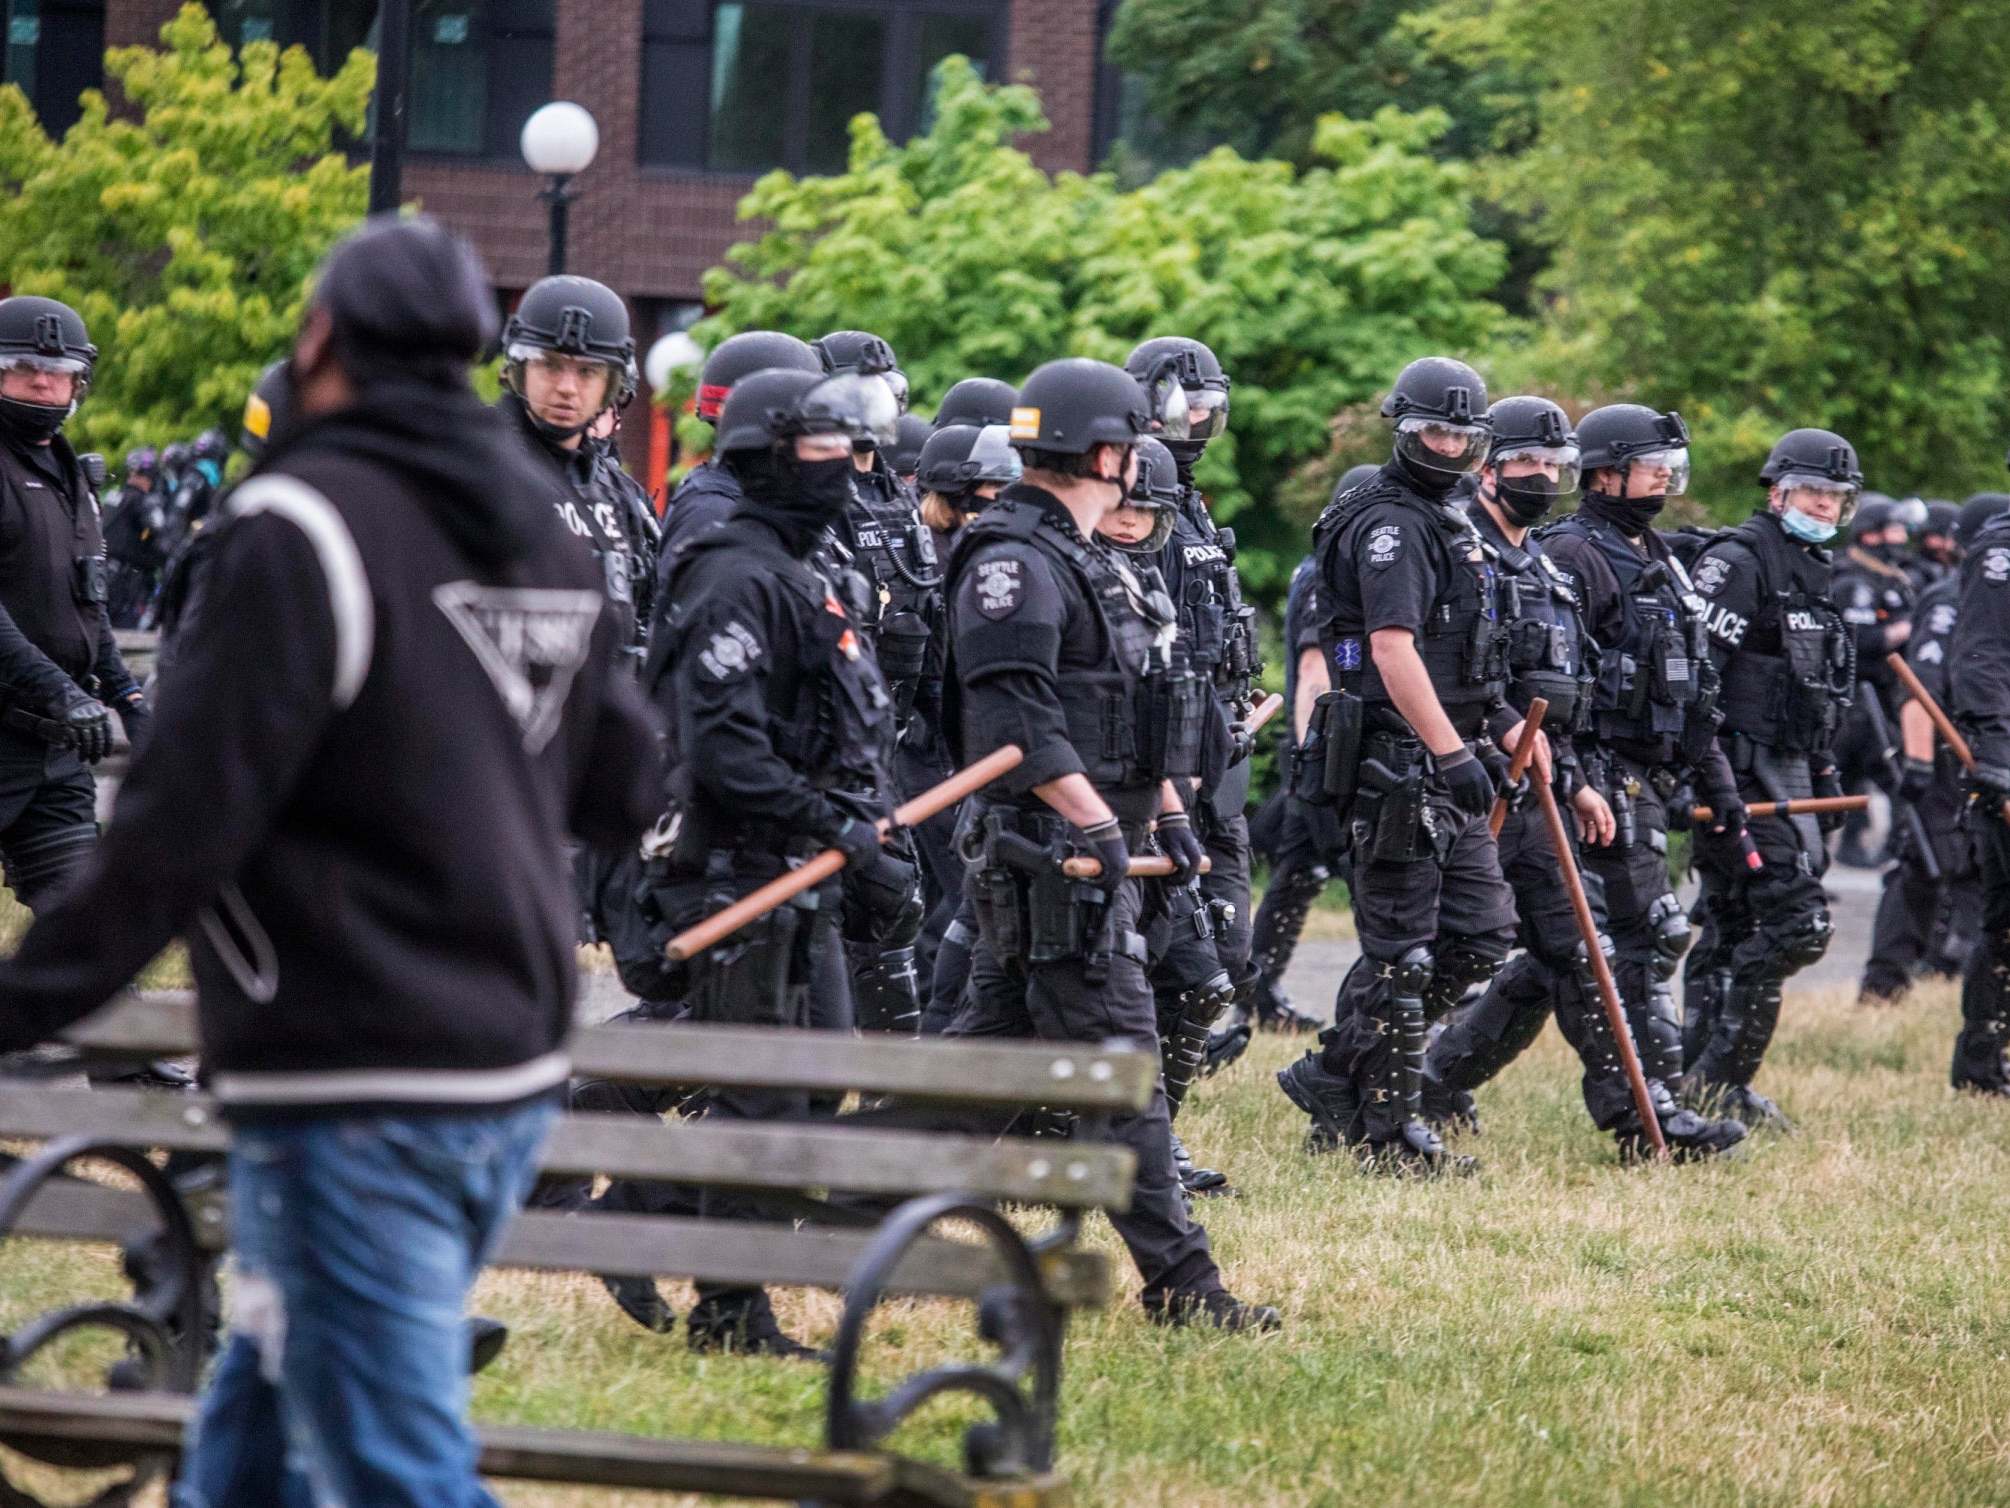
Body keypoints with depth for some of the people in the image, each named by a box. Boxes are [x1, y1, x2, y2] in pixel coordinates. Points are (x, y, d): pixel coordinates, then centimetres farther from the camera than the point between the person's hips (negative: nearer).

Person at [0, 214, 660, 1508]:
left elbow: (188, 816, -18)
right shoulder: (543, 539, 10)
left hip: (351, 1094, -8)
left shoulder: (306, 528, -14)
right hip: (510, 1074, 8)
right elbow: (625, 794, 19)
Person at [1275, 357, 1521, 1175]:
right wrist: (1451, 752, -27)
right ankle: (1389, 1132, 1)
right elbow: (1392, 648, -23)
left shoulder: (1448, 520, 20)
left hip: (1445, 759, 10)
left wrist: (1492, 735, 25)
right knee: (1401, 951, -5)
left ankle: (1334, 1077, 15)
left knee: (1480, 937, 9)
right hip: (1395, 761, -10)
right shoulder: (1390, 523, -13)